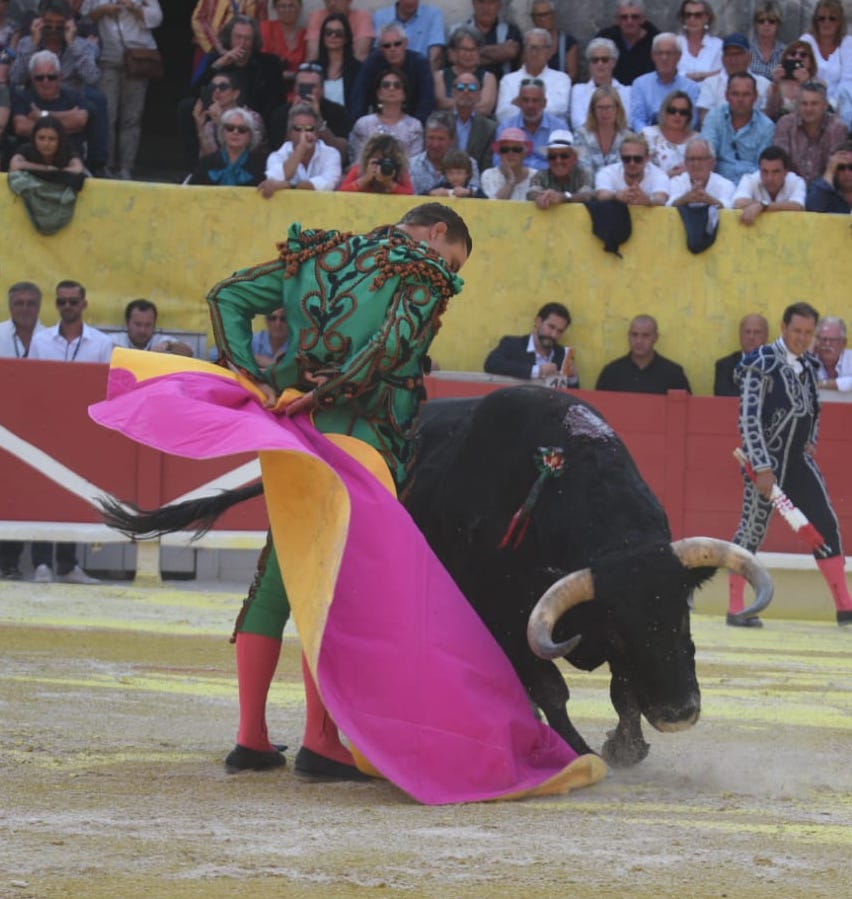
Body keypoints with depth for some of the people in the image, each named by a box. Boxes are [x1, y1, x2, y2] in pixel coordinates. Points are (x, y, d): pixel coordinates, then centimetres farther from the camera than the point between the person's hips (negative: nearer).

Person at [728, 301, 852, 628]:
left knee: (826, 525, 4)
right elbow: (749, 419, -16)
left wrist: (811, 442, 10)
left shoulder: (810, 364, 9)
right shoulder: (761, 364, -13)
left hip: (799, 459, 7)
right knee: (753, 528, -7)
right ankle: (736, 610, 1)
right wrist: (762, 467, -20)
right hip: (766, 459, -7)